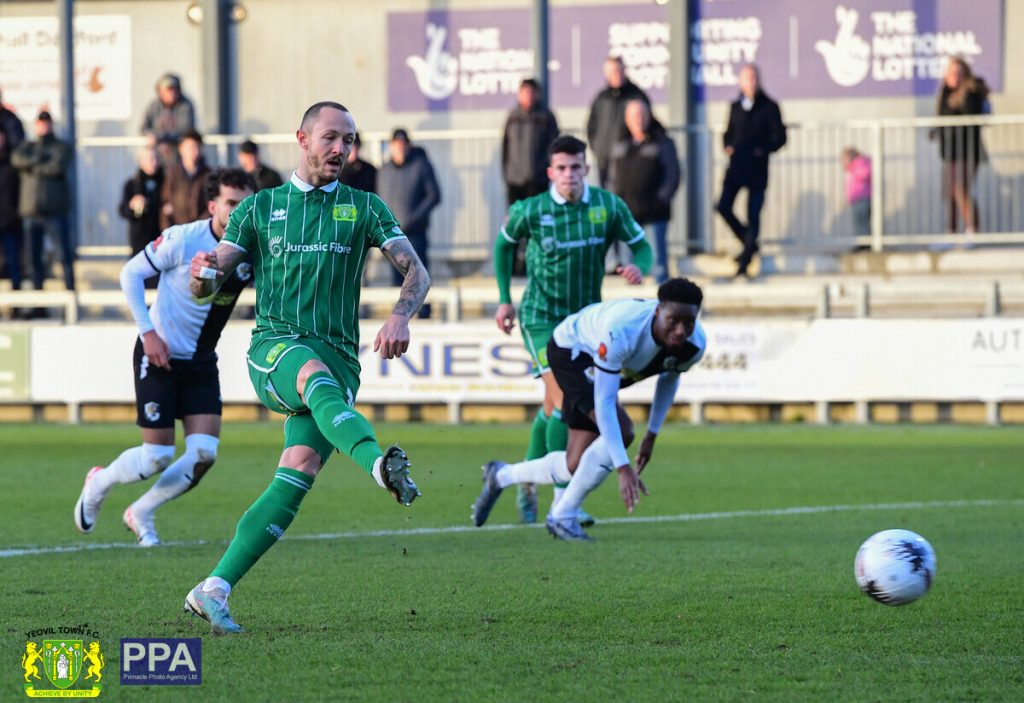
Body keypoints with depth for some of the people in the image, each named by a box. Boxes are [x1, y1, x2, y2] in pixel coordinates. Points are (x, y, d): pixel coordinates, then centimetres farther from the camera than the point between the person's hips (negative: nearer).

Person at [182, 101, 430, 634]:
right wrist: (202, 274, -16)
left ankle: (214, 590, -11)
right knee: (319, 378, -38)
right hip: (274, 346, -2)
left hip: (338, 354, 2)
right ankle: (382, 465, -68)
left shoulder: (363, 208, 13)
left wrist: (400, 316, -18)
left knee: (298, 475, -15)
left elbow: (416, 271, 4)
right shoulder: (259, 208, 13)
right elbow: (207, 286, 10)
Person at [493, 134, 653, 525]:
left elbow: (641, 244, 1)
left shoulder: (608, 207, -8)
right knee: (565, 402, -17)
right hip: (541, 317, -4)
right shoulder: (531, 211, -11)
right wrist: (505, 299, 8)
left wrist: (639, 266, -23)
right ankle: (563, 499, -14)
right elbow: (505, 244, 8)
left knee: (553, 408, 13)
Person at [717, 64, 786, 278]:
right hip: (736, 165, 4)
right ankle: (749, 243, 14)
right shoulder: (735, 107, 12)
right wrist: (727, 146, 2)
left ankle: (745, 261, 1)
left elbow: (779, 137, -2)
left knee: (753, 215, -3)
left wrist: (763, 149, -16)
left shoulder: (769, 107, 0)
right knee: (724, 206, -8)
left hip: (757, 167, -4)